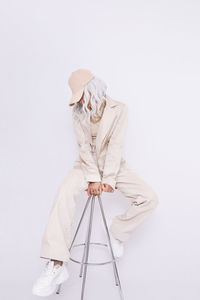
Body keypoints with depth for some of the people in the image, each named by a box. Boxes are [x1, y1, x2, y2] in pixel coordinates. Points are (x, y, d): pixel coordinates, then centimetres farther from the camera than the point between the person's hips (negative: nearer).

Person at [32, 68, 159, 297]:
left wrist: (108, 180, -22)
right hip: (87, 165, 0)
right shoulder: (79, 113, -2)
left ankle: (118, 230, 9)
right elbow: (84, 147, -10)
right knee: (65, 192, -30)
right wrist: (93, 179, -20)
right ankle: (56, 265, -31)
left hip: (113, 165, 0)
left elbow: (115, 145, -16)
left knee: (150, 198, -17)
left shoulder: (118, 109, -8)